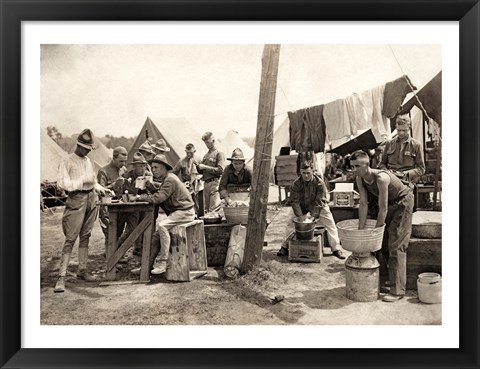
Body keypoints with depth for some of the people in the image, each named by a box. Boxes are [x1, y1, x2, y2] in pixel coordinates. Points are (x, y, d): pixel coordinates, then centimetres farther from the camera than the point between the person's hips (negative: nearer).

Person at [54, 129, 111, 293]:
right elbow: (62, 183, -11)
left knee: (85, 236, 11)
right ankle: (61, 276, -4)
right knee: (71, 238, -8)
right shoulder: (67, 161, -3)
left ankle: (82, 270, 20)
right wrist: (82, 181, -16)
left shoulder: (88, 160, 16)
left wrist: (101, 188, 10)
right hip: (76, 200, -6)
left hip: (91, 199, 6)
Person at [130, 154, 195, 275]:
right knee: (156, 233, 3)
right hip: (176, 212, 10)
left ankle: (163, 263, -23)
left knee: (162, 226, -29)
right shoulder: (166, 179, 17)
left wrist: (141, 197, -17)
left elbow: (159, 198, -25)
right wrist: (149, 184, 2)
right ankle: (148, 265, 9)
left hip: (185, 212, -10)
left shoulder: (170, 179, -16)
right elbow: (158, 193, 12)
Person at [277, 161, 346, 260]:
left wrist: (314, 215, -28)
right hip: (302, 207, 1)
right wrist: (300, 216, -26)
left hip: (319, 207, -1)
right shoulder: (296, 184, -21)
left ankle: (336, 249, 3)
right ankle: (285, 247, 10)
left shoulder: (319, 183, -24)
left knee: (330, 225, -7)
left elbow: (319, 201, -22)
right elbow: (295, 201, -20)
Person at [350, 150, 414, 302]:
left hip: (403, 201, -8)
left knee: (395, 245, -12)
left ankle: (397, 290, -7)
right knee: (383, 242, 12)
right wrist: (360, 230, -11)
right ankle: (391, 277, 30)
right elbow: (363, 204, -9)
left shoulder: (381, 178, -36)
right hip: (390, 203, 8)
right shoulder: (360, 179, -13)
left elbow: (383, 209, -32)